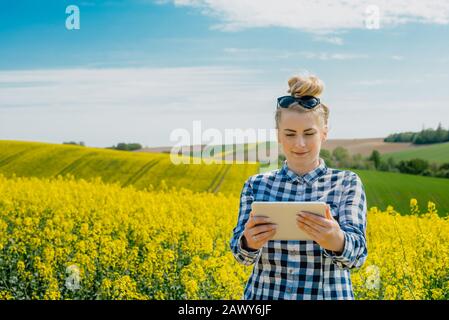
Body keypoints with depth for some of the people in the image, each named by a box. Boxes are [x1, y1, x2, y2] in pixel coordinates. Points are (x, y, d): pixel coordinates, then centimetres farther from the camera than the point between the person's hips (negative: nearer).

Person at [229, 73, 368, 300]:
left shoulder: (347, 183, -3)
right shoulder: (256, 185, 2)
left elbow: (356, 254, -15)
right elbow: (241, 252, -8)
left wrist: (335, 239, -37)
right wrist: (250, 241, -30)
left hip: (328, 295, -1)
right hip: (264, 296, 1)